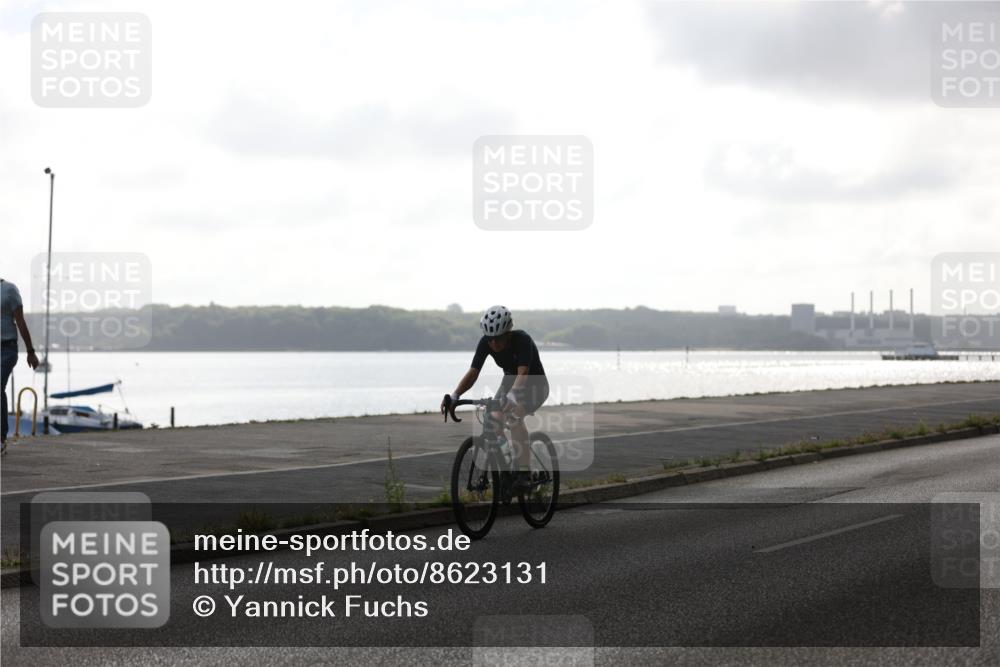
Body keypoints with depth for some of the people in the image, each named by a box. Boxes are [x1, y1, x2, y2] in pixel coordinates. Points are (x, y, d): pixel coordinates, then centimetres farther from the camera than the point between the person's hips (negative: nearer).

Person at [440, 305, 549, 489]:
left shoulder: (522, 340, -32)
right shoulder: (486, 343, -18)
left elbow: (523, 373, -44)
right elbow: (473, 373, -23)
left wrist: (511, 395, -63)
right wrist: (455, 395, -40)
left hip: (534, 385, -5)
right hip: (510, 382, 5)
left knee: (514, 414, -33)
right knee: (494, 421, -19)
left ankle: (524, 472, -28)